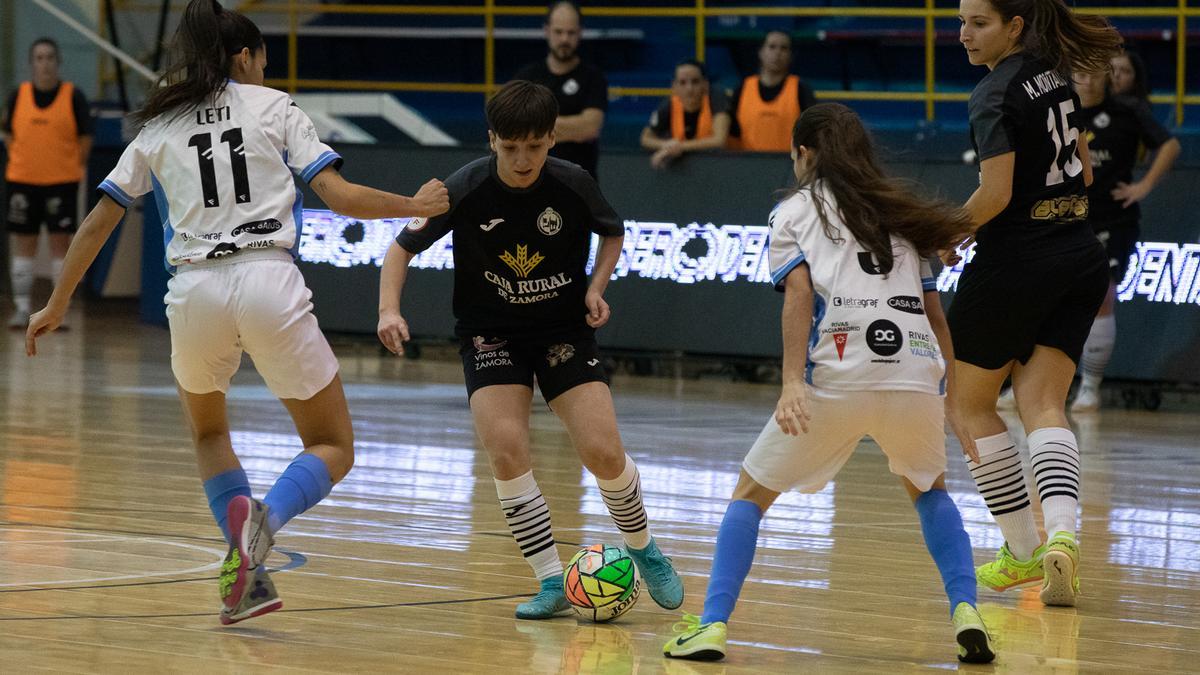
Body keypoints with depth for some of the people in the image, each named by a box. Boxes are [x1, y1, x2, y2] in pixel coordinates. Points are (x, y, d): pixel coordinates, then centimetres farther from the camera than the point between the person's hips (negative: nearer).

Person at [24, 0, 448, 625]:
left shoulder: (159, 127, 17)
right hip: (269, 281, -2)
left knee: (207, 428, 31)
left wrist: (56, 306, 26)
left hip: (195, 291, 3)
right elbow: (339, 196, 2)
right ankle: (264, 519, -23)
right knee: (333, 449, 11)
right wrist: (415, 206, 17)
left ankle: (247, 575, 9)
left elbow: (97, 224, 16)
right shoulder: (273, 107, 11)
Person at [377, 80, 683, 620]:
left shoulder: (573, 185, -14)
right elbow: (403, 247, -6)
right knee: (505, 451, -22)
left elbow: (613, 232, 8)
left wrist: (596, 287, -7)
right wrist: (389, 310, -21)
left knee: (603, 453, -13)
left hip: (565, 329, 0)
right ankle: (552, 583, -9)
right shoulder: (465, 191, -17)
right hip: (491, 334, 0)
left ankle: (644, 551, 17)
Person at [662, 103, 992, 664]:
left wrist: (793, 382, -13)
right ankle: (966, 613, 8)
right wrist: (953, 390, 27)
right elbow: (934, 312, 20)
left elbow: (799, 291, -4)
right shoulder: (900, 213, 25)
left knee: (751, 492, 16)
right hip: (917, 374, 3)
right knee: (929, 490, 29)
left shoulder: (793, 212, 14)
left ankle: (712, 625, 2)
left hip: (836, 380, -3)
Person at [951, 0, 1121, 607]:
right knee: (1042, 405, 0)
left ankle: (1025, 551, 12)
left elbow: (995, 194, -22)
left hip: (1014, 265, -7)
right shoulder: (1054, 74, 9)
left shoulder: (995, 95, -15)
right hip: (1080, 258, 7)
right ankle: (1062, 534, -25)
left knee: (970, 404, 10)